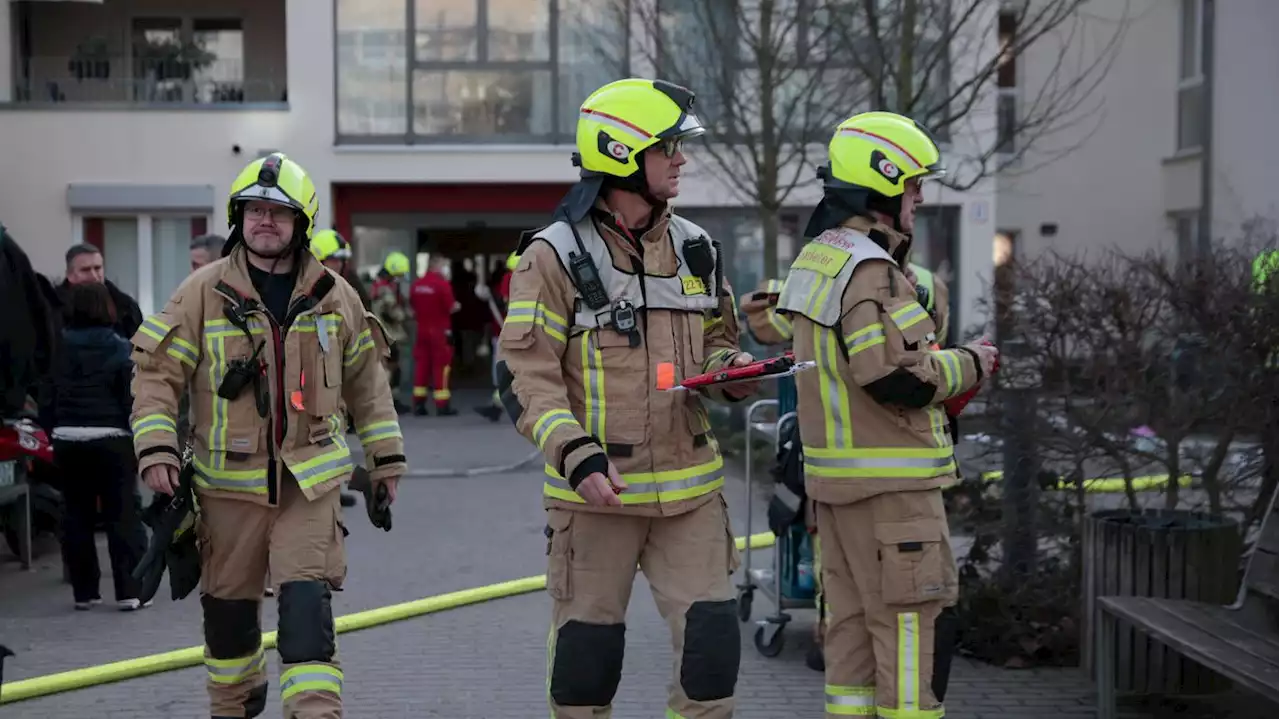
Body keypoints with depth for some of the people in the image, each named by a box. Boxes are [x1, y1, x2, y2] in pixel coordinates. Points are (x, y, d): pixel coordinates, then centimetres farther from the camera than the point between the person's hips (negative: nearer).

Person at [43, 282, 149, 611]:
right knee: (121, 513, 3)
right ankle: (129, 590, 1)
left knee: (77, 516, 10)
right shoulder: (119, 350, -6)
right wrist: (139, 443, -3)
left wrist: (52, 430, 11)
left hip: (67, 440, 3)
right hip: (111, 439, -3)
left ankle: (84, 591, 14)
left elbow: (47, 399, 3)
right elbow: (132, 399, -9)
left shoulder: (59, 349, 2)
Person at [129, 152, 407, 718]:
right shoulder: (202, 293, -3)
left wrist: (385, 456, 15)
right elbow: (157, 374, -2)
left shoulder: (333, 296, 5)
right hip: (229, 482, 0)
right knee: (228, 606, 13)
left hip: (310, 480, 0)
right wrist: (156, 449, -14)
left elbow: (365, 381, 14)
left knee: (307, 603, -11)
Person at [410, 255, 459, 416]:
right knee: (441, 366, -2)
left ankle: (419, 404, 10)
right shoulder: (442, 284, -13)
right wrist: (456, 306, 6)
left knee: (421, 365, 9)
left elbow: (412, 306, 14)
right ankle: (442, 405, -3)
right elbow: (451, 308, -14)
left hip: (421, 330, 6)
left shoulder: (416, 284, 6)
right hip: (440, 330, -6)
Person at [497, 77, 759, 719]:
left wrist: (730, 372, 0)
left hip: (689, 487, 5)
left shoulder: (694, 248, 10)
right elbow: (526, 376, -11)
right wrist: (577, 455, -23)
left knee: (712, 641, 1)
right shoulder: (555, 256, -8)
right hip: (596, 490, -4)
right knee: (587, 652, 6)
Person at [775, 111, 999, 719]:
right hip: (887, 480, -10)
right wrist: (967, 365, -6)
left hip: (834, 472, 10)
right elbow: (898, 376, -24)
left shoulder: (814, 258, 13)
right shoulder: (868, 269, -18)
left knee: (852, 621, 14)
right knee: (904, 622, -4)